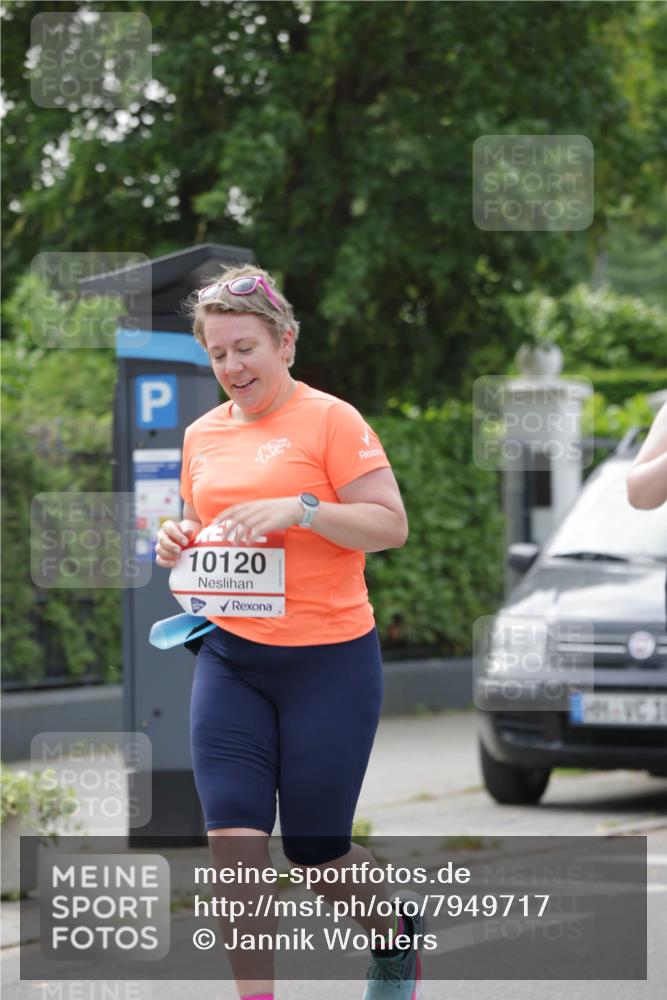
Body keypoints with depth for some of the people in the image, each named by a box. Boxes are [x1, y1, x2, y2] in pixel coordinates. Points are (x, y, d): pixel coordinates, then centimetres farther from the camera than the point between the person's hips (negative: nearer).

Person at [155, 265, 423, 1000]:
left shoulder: (330, 420, -7)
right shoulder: (203, 434, 11)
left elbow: (391, 525, -10)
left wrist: (300, 509, -24)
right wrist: (178, 542, 1)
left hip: (328, 661, -4)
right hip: (229, 657, 5)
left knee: (315, 849, 7)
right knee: (233, 837, -9)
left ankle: (395, 937, 38)